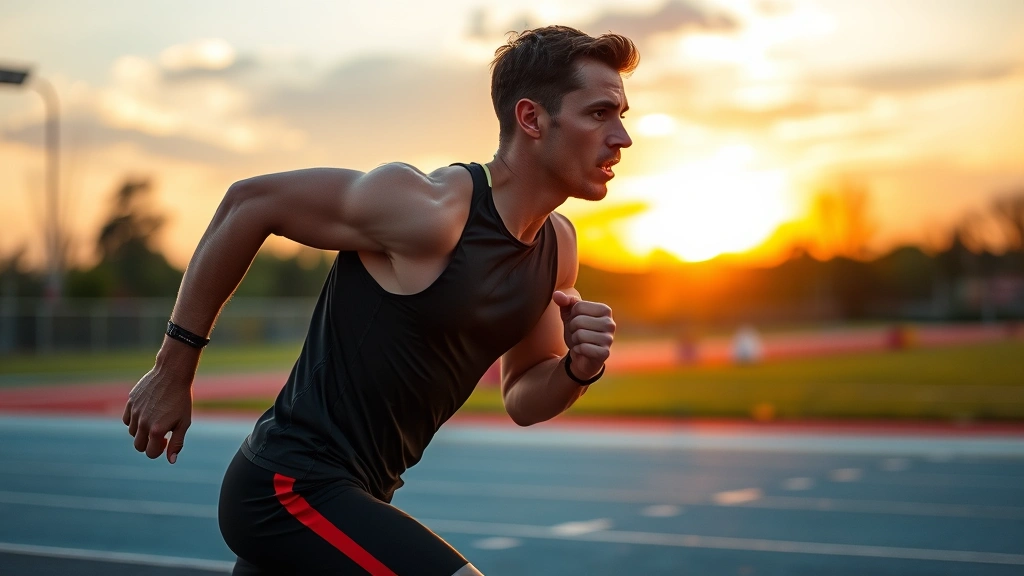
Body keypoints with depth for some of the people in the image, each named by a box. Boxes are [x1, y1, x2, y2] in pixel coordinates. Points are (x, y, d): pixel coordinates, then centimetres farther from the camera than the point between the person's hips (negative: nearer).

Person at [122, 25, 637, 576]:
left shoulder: (557, 246, 3)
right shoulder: (428, 211, -22)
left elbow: (522, 398, 13)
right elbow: (249, 203, -13)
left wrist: (577, 369, -10)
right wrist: (173, 368, -9)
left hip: (353, 494, 9)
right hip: (292, 485, -9)